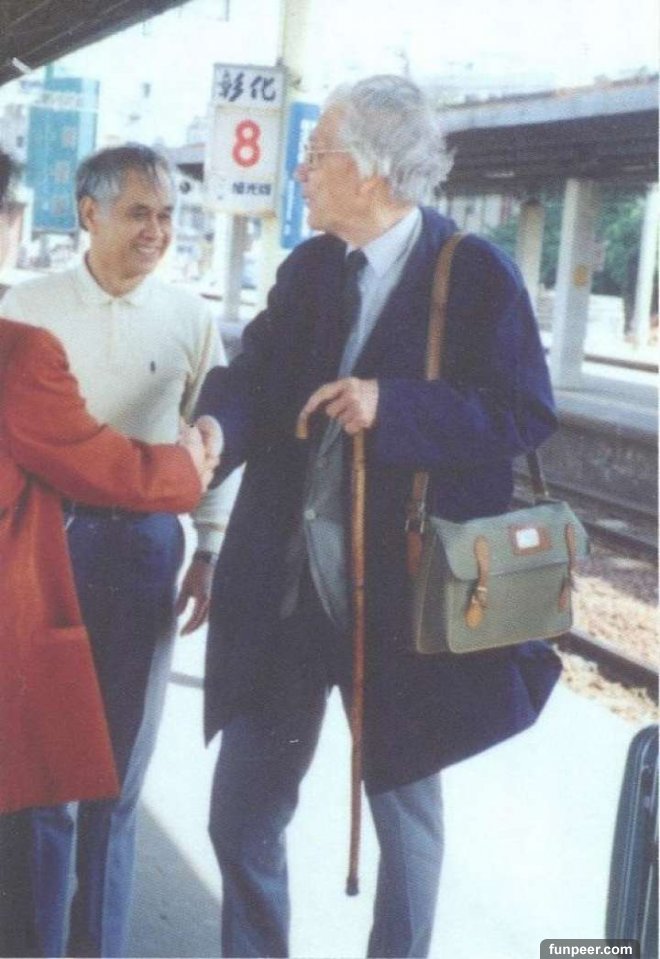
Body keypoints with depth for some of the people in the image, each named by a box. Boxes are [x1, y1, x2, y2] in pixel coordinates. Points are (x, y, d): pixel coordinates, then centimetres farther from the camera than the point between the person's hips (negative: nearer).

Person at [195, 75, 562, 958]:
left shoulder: (477, 274, -9)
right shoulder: (306, 270, 6)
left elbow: (525, 414, -14)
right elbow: (253, 377, -6)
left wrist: (391, 407, -26)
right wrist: (213, 429, -28)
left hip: (404, 602, -4)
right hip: (285, 589, 5)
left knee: (405, 810, 16)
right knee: (241, 817, 12)